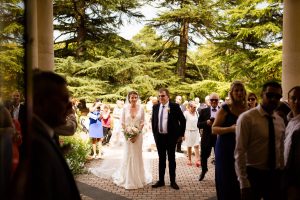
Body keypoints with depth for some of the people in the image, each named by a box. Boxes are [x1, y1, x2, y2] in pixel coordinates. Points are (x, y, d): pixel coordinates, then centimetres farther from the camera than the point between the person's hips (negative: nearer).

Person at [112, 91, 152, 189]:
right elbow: (122, 122, 0)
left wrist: (137, 134, -9)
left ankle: (138, 178, 23)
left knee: (137, 155, 8)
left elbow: (142, 122, 1)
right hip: (128, 135, 0)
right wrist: (127, 133, -9)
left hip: (138, 135, 1)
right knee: (128, 156, 4)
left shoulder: (141, 108, -2)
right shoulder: (125, 108, -3)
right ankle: (128, 180, 18)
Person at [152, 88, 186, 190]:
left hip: (171, 137, -3)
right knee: (161, 159, 11)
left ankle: (173, 181, 17)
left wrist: (181, 134, -2)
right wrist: (154, 134, 10)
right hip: (159, 137, 4)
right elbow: (153, 121, 14)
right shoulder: (155, 107, 4)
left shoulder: (174, 106, -8)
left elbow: (182, 120, -3)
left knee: (171, 159, 7)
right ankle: (161, 180, 20)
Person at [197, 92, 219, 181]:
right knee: (204, 156, 13)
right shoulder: (204, 111, 1)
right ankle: (203, 170, 42)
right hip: (207, 137, 1)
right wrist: (206, 122, -19)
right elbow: (199, 125, -2)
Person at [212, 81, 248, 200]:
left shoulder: (247, 110, 7)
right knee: (226, 181, 1)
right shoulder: (225, 109, -5)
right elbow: (214, 129, -8)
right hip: (226, 149, -3)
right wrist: (230, 129, -23)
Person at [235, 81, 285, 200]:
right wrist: (244, 183, -16)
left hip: (275, 175, 5)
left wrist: (281, 174, 12)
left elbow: (280, 149, 13)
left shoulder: (280, 121, 7)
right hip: (253, 175, -5)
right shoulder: (247, 118, -13)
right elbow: (240, 151, -15)